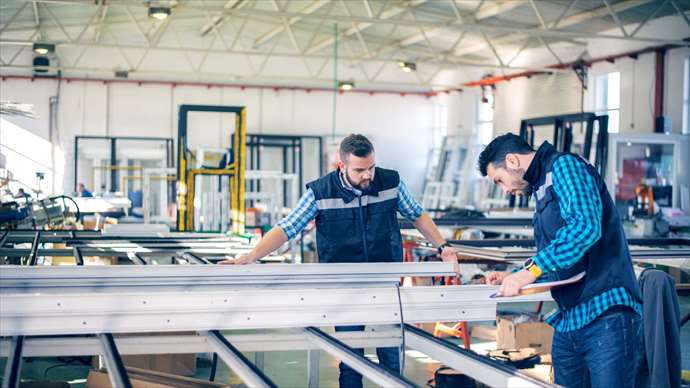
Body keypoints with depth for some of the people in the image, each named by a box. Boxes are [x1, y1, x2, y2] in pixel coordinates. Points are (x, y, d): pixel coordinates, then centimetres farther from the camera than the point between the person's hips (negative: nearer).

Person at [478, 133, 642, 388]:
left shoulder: (565, 166, -5)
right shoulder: (542, 189, 23)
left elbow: (586, 226, -23)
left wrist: (531, 270, -23)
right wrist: (515, 277, 18)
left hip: (606, 315, -9)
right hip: (568, 322, 9)